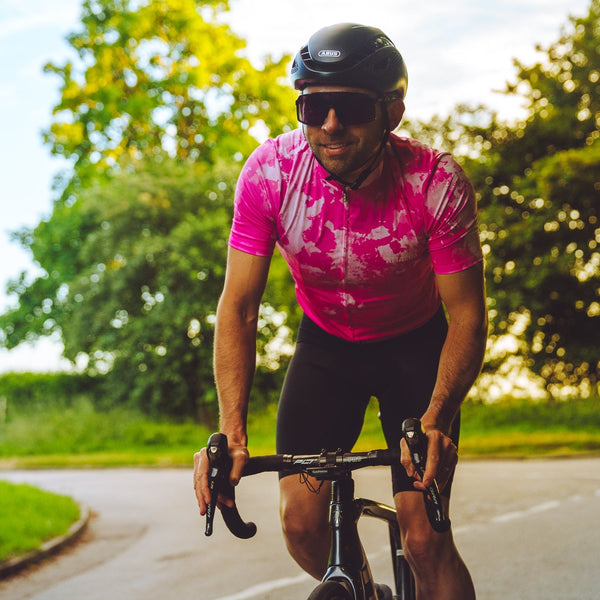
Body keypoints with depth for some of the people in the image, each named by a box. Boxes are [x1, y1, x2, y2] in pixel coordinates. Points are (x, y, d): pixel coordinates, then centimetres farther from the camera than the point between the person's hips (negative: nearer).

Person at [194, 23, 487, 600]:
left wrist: (435, 418, -39)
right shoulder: (269, 172, -24)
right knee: (301, 521, -9)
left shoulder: (436, 180, -28)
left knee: (424, 539, -13)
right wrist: (230, 427, -34)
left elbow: (466, 313, -22)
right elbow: (239, 304, -21)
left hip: (415, 345, -2)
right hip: (325, 342, 2)